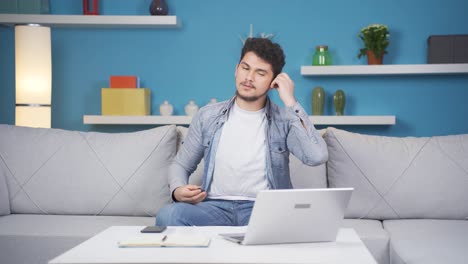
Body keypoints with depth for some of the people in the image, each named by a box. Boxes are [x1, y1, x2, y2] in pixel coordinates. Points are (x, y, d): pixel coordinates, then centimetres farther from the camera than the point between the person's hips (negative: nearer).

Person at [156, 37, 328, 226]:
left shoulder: (284, 121, 4)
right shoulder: (207, 116, 12)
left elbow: (318, 156, -14)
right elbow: (181, 165, 20)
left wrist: (291, 103, -10)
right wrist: (177, 190, -5)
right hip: (215, 206, 2)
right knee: (168, 215, -30)